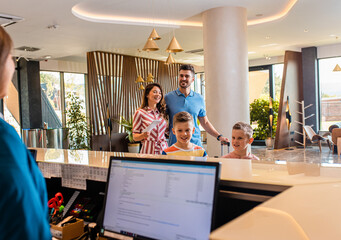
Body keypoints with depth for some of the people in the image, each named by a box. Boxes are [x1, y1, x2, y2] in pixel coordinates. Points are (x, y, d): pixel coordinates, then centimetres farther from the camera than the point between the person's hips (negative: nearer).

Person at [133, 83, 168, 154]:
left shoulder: (162, 112, 10)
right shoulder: (140, 113, -4)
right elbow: (135, 137, -1)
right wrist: (143, 135, -21)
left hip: (163, 149, 4)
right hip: (148, 151, -4)